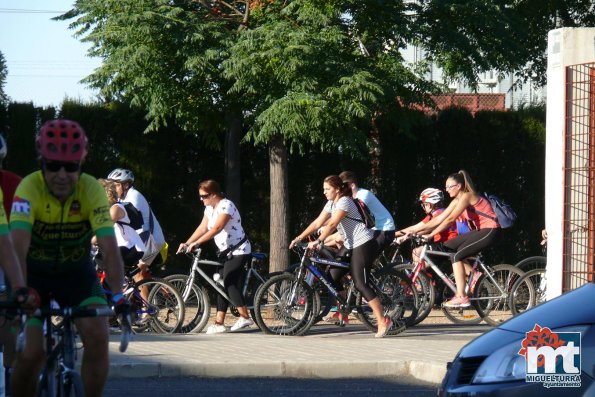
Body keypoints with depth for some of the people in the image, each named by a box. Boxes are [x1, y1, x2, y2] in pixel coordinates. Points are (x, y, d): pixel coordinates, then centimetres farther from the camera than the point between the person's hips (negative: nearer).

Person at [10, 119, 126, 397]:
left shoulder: (91, 189, -23)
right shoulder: (30, 188, -27)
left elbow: (109, 246, -30)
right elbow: (18, 245, -38)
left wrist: (118, 293, -43)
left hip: (77, 273, 1)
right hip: (35, 274, -1)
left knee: (98, 338, -20)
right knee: (31, 353, -15)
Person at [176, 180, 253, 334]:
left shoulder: (226, 206, -21)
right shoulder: (210, 208, 9)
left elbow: (216, 228, -31)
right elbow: (203, 228, 6)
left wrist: (196, 243, -36)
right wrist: (186, 243, -7)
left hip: (239, 251, -9)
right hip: (226, 251, 9)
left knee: (230, 284, -16)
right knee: (224, 285, 5)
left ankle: (245, 317, -12)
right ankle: (219, 323, 3)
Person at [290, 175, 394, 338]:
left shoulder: (344, 202, -16)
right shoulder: (331, 204, 12)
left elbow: (332, 224, -25)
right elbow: (317, 223, 10)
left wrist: (318, 241, -30)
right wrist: (299, 238, 3)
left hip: (364, 245, -10)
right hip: (351, 246, 10)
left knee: (360, 284, -15)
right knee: (332, 276, 6)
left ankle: (383, 321, -16)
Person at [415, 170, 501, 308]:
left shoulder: (466, 196, -16)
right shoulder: (457, 201, 11)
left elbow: (450, 219, -24)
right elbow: (438, 220, 8)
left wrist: (430, 235, -24)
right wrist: (414, 232, 2)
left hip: (490, 231, -9)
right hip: (480, 231, 9)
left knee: (457, 256, -17)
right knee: (446, 247, 2)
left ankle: (461, 297, -18)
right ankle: (474, 274, 7)